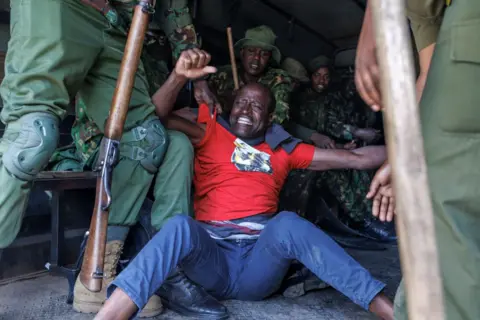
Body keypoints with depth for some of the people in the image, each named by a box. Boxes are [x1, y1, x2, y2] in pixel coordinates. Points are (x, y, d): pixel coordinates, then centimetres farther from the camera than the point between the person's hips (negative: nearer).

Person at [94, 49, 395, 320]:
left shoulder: (285, 150, 17)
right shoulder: (211, 134, 14)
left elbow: (356, 158, 16)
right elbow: (159, 115, 2)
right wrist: (179, 76, -13)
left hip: (260, 257, 1)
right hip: (211, 254, 0)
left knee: (289, 223, -31)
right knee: (181, 226, -33)